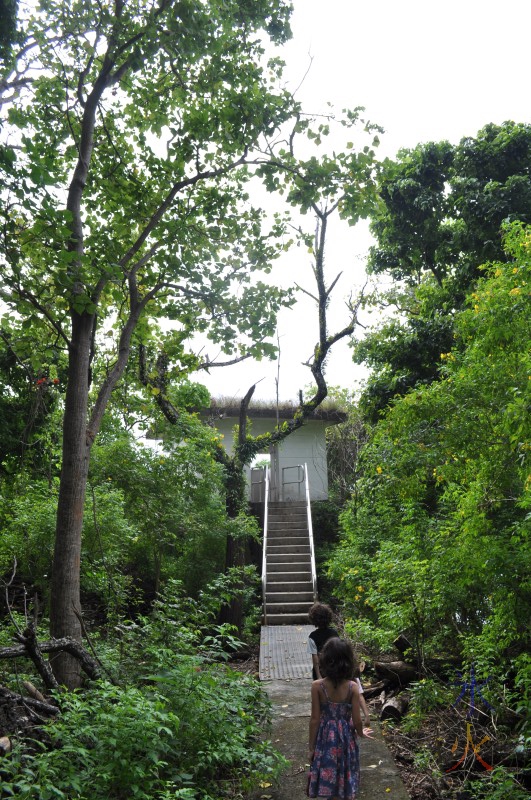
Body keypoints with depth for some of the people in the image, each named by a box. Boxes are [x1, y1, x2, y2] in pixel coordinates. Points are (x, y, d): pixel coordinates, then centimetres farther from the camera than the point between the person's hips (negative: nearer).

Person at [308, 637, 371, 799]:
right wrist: (361, 733, 13)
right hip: (346, 738, 0)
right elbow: (356, 720, -10)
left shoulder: (317, 686, -17)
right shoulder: (352, 687, -16)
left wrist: (311, 747, 0)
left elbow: (315, 720, -12)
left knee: (328, 783, 17)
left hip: (326, 738, 0)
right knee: (344, 781, 19)